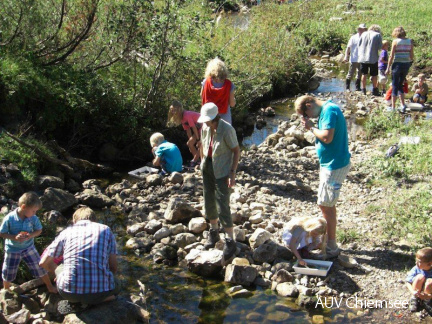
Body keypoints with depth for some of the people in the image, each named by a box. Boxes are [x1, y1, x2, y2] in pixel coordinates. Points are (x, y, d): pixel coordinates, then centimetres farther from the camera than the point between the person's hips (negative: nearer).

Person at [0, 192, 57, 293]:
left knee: (40, 267, 2)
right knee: (8, 273, 16)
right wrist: (14, 237, -32)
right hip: (12, 249, -1)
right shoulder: (9, 218, -26)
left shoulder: (33, 218, -17)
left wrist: (31, 235, -24)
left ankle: (50, 287, 22)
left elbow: (39, 230, -3)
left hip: (28, 247, 2)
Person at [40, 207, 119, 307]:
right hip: (100, 290, -1)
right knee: (115, 287, 35)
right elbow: (114, 267, 10)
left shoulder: (67, 232, 13)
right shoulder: (105, 230, 12)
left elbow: (44, 263, 16)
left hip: (69, 293, 1)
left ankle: (76, 299, 9)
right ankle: (102, 298, 2)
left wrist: (57, 270, 37)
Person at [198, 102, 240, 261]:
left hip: (222, 170, -6)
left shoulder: (226, 129, -21)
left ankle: (230, 241, 3)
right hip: (207, 167, 6)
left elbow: (236, 151, -14)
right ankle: (213, 232, 36)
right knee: (209, 202, 15)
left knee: (222, 205, -7)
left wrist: (233, 173, -17)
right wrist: (202, 164, 16)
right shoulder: (205, 127, -3)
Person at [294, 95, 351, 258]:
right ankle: (328, 238, 34)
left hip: (334, 166, -10)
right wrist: (311, 126, 2)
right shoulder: (327, 110, 11)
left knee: (325, 205, -3)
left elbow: (327, 137, -26)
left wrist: (311, 127, -15)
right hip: (330, 163, 10)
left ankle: (331, 248, 7)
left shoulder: (329, 111, -19)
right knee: (328, 204, 20)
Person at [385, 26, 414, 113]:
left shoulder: (395, 41, -7)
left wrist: (388, 68, -5)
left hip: (397, 64, -4)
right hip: (406, 65, 4)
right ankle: (403, 104, 9)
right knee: (400, 85, 19)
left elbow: (391, 56, -9)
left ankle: (393, 107, 4)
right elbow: (412, 56, 5)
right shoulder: (410, 41, 5)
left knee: (395, 86, 3)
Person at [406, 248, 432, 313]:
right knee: (420, 277, -29)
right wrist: (413, 292, -32)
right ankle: (414, 298, -7)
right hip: (417, 291, 1)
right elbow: (408, 282, -14)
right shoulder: (416, 269, -18)